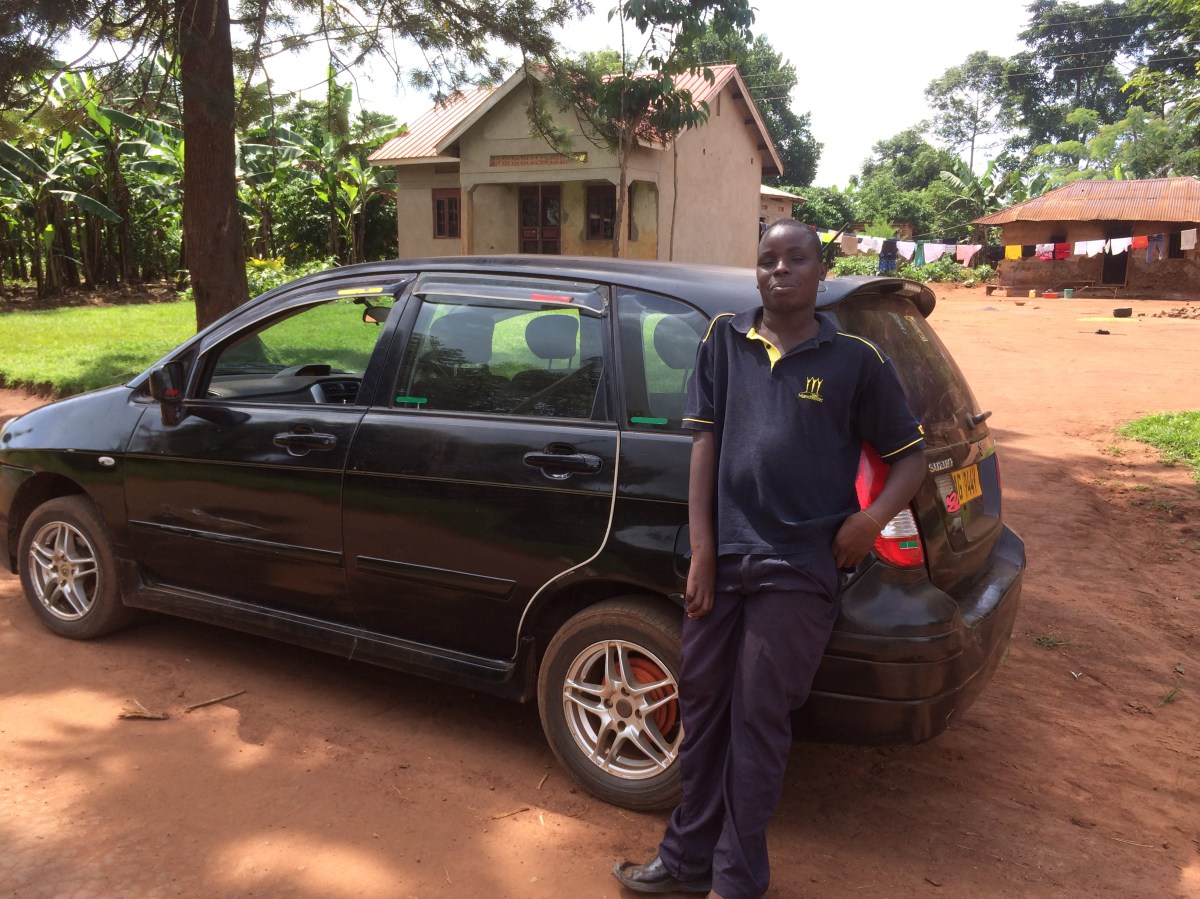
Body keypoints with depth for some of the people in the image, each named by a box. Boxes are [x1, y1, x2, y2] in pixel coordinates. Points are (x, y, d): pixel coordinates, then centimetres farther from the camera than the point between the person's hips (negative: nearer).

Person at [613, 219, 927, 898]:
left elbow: (911, 455, 5)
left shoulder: (856, 358, -1)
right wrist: (702, 550, -2)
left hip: (799, 569, -3)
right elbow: (705, 441, 3)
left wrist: (871, 520, -13)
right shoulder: (724, 340, 7)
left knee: (757, 722, 7)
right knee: (703, 706, 15)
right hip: (723, 556, 4)